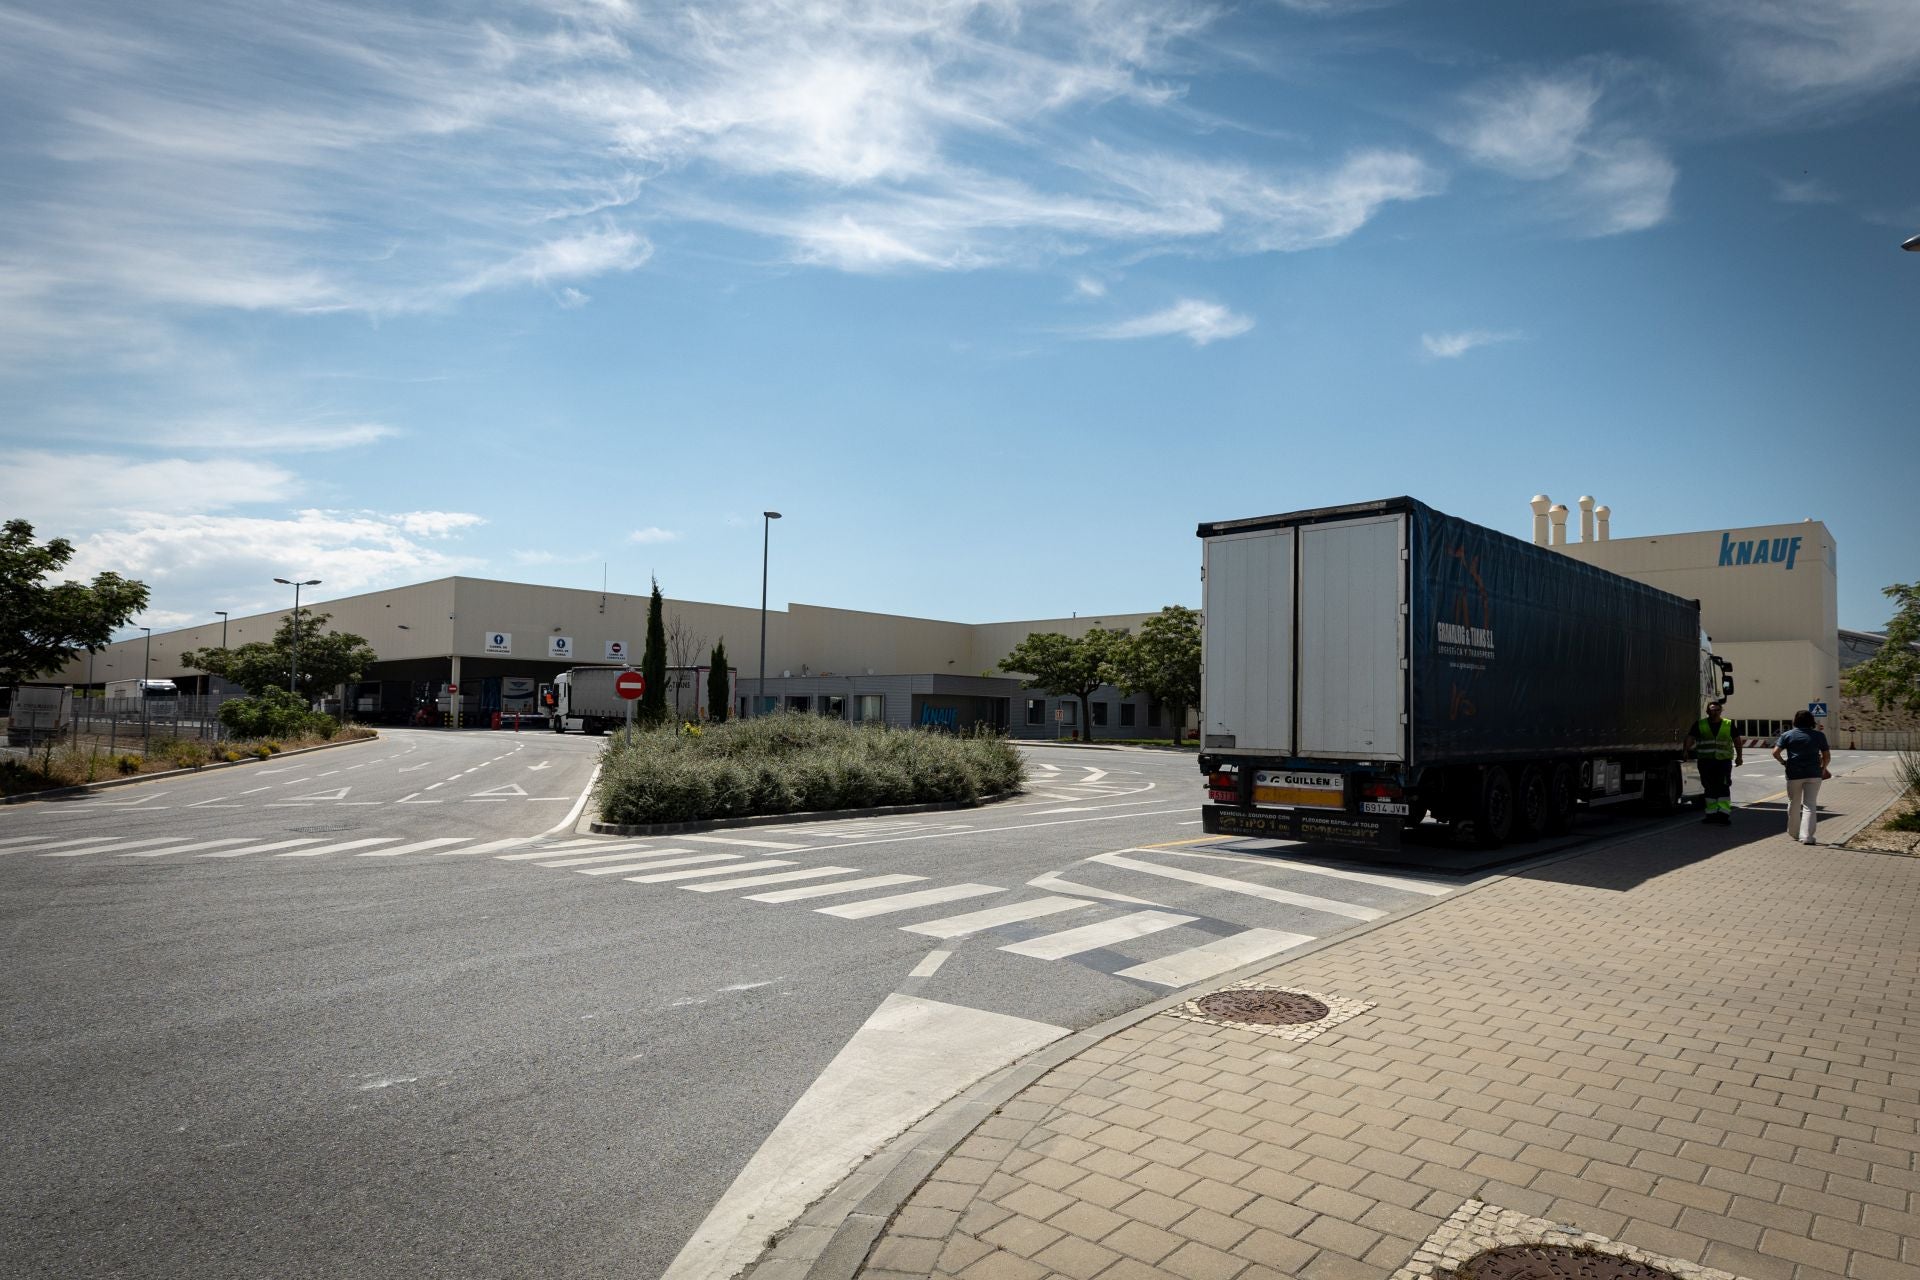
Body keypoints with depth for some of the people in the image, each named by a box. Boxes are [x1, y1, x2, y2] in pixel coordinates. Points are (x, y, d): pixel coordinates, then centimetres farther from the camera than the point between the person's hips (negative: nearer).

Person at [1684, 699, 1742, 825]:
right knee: (1709, 788, 8)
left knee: (1723, 786, -11)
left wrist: (1739, 756, 13)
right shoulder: (1700, 725, 6)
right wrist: (1685, 750, -14)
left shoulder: (1729, 724, 9)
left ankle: (1724, 814, -11)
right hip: (1706, 761, 1)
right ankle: (1711, 814, 14)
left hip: (1724, 761, -1)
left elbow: (1736, 740, 17)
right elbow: (1690, 738, -1)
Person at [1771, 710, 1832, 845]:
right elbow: (1827, 757, 7)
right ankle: (1806, 836, -9)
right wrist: (1823, 768, 24)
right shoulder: (1819, 735, 4)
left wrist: (1783, 762, 10)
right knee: (1810, 805, 0)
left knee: (1794, 804, 15)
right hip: (1813, 774, 0)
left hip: (1794, 774, 0)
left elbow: (1775, 752, -7)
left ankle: (1793, 833, 28)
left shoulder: (1787, 735, 2)